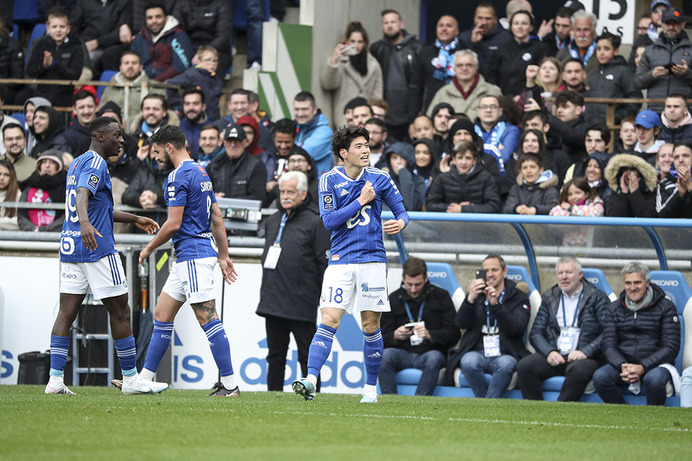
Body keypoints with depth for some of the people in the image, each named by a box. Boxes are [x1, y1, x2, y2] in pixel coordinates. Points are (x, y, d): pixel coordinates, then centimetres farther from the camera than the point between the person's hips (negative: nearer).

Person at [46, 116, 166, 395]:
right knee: (120, 312, 1)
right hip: (98, 247, -9)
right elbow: (82, 194, -28)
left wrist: (135, 220, 38)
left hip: (70, 247, 9)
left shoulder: (77, 163, 22)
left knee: (66, 313, 2)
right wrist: (85, 223, -47)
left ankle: (55, 380, -7)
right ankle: (130, 379, 6)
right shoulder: (95, 163, -9)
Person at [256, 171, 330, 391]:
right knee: (275, 356, 10)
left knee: (307, 357, -1)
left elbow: (325, 263, -8)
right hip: (273, 303, 7)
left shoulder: (314, 222, -6)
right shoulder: (272, 221, 16)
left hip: (301, 305, -7)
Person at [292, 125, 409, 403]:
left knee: (370, 325, 4)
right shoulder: (329, 180, 0)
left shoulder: (378, 179, 4)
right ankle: (310, 381, -20)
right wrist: (361, 201, -11)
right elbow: (329, 221, -7)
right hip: (340, 261, -1)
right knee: (329, 320, -12)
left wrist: (401, 222, -11)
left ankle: (371, 388, 14)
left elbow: (401, 211, 12)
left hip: (372, 259, 1)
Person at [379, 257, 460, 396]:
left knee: (433, 358, -37)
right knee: (386, 355, -31)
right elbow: (382, 338, 9)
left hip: (432, 352, -2)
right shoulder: (393, 299, 12)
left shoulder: (440, 296, 7)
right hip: (404, 355, 2)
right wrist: (395, 336, -15)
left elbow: (454, 334, 0)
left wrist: (429, 335, -18)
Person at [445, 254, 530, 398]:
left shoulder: (519, 297, 9)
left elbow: (515, 329, -8)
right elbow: (461, 324, 1)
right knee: (468, 362, -33)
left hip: (505, 355, -2)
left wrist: (495, 304, -20)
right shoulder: (476, 293, 16)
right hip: (477, 352, 2)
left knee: (505, 364, -37)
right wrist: (470, 299, -17)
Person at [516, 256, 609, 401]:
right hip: (554, 356, 4)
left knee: (578, 369, -39)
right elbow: (535, 333, 12)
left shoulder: (597, 298, 7)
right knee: (524, 366, -25)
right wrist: (549, 352, -9)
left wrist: (585, 352, -18)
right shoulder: (549, 298, 19)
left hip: (584, 358, -4)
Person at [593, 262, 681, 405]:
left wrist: (642, 367, -19)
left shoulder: (665, 307, 0)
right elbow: (609, 346, 5)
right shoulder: (615, 308, 11)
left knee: (654, 379, -39)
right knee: (600, 377, -28)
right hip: (623, 363, 3)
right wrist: (622, 366, -18)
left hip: (656, 364, -3)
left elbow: (671, 347, -6)